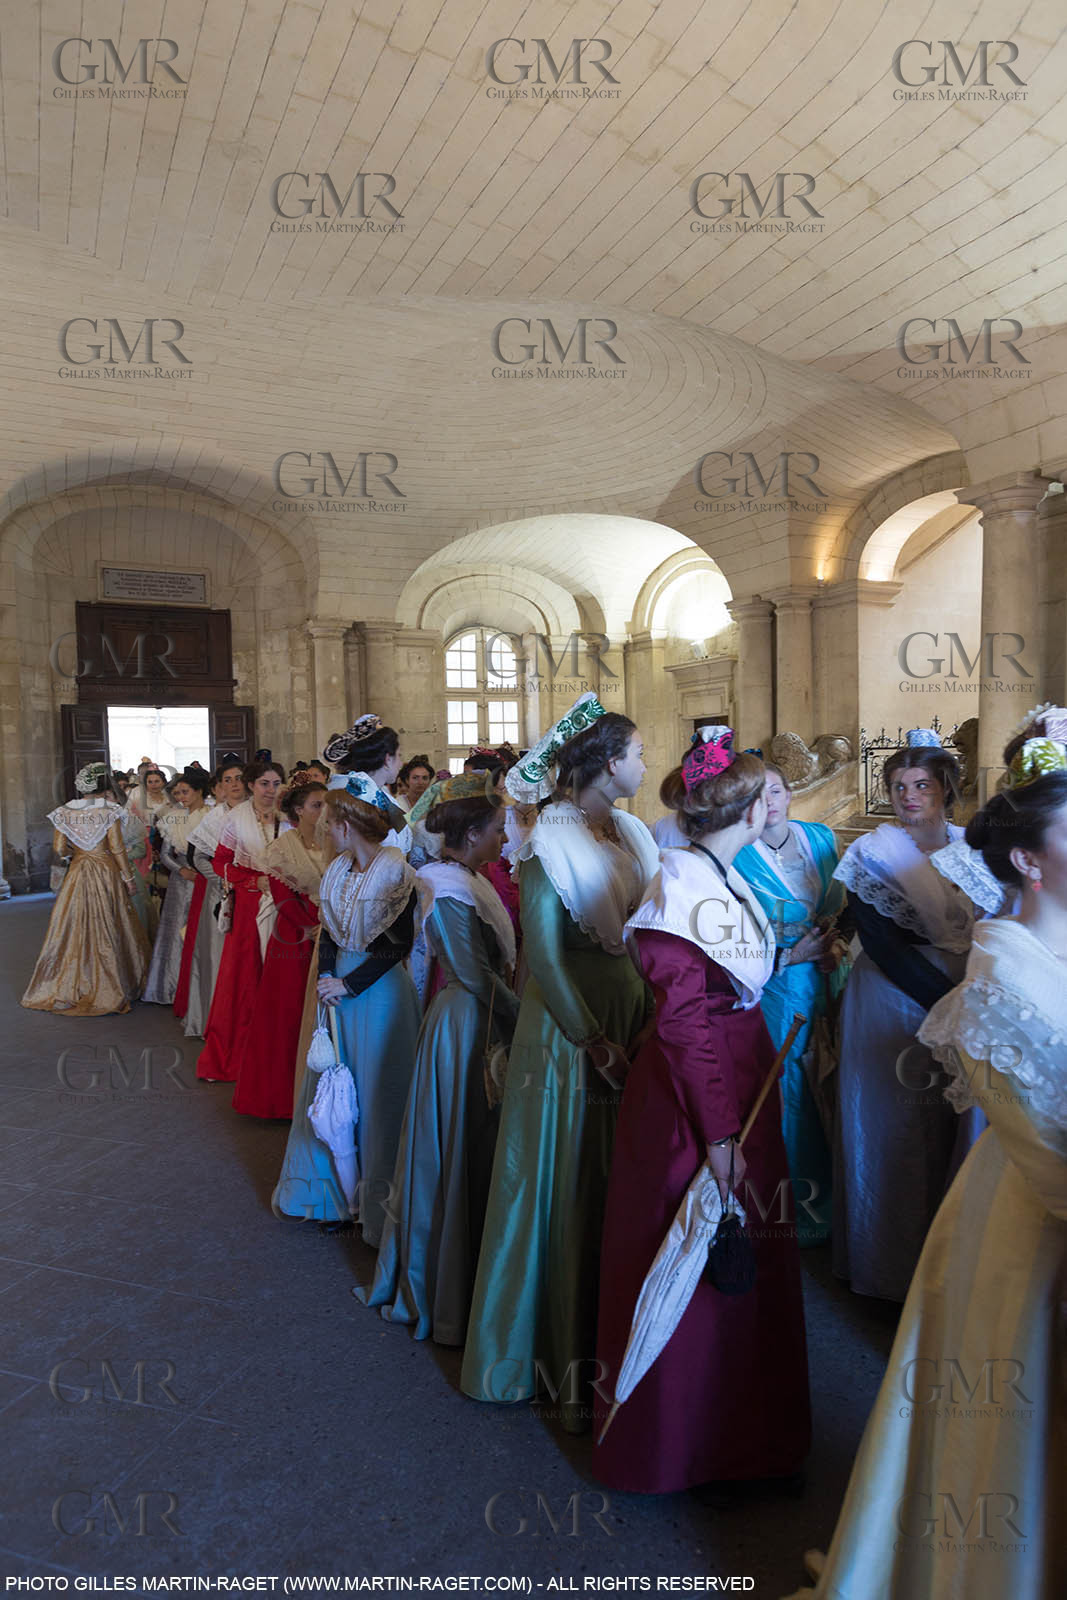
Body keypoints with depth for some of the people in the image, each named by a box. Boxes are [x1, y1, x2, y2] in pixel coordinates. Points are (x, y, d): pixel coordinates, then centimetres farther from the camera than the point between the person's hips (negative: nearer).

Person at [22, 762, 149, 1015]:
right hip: (106, 873, -3)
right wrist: (129, 878, -3)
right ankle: (107, 991, 7)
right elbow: (117, 848, -10)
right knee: (106, 930, 3)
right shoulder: (108, 811, -9)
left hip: (77, 874, 3)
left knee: (75, 928, 10)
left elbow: (58, 849, 0)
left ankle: (69, 987, 16)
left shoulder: (64, 813, 2)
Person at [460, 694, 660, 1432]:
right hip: (571, 1025, -7)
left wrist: (651, 1019, 0)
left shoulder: (631, 832, 7)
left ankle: (615, 1338, 34)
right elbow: (543, 956, -17)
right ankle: (563, 1352, 24)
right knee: (569, 1183, 6)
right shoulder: (551, 841, -14)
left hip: (634, 1016, 7)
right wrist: (593, 1040, -19)